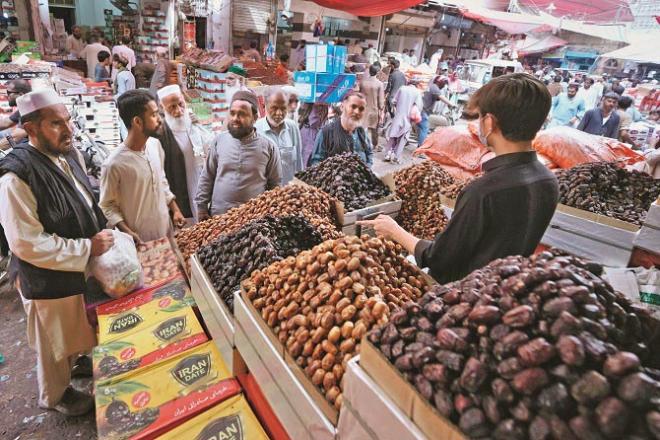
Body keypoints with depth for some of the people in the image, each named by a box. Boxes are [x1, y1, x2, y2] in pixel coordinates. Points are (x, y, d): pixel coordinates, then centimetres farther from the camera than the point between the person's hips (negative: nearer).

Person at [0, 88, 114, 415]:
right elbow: (27, 244, -27)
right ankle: (55, 395, 42)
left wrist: (104, 230, 1)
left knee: (76, 330, 30)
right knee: (55, 342, 17)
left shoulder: (69, 154, -2)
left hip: (80, 267, 7)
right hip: (49, 280, -7)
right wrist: (88, 248, -25)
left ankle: (75, 361, 56)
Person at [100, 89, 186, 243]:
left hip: (165, 231, 6)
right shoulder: (114, 164, -22)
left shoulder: (155, 145, -3)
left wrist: (175, 209, 6)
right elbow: (107, 205, -11)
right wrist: (127, 233, -22)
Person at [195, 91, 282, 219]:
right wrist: (202, 207, 4)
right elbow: (207, 177, 7)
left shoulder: (268, 147, -3)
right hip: (218, 215, 2)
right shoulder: (219, 140, 3)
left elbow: (275, 185, 2)